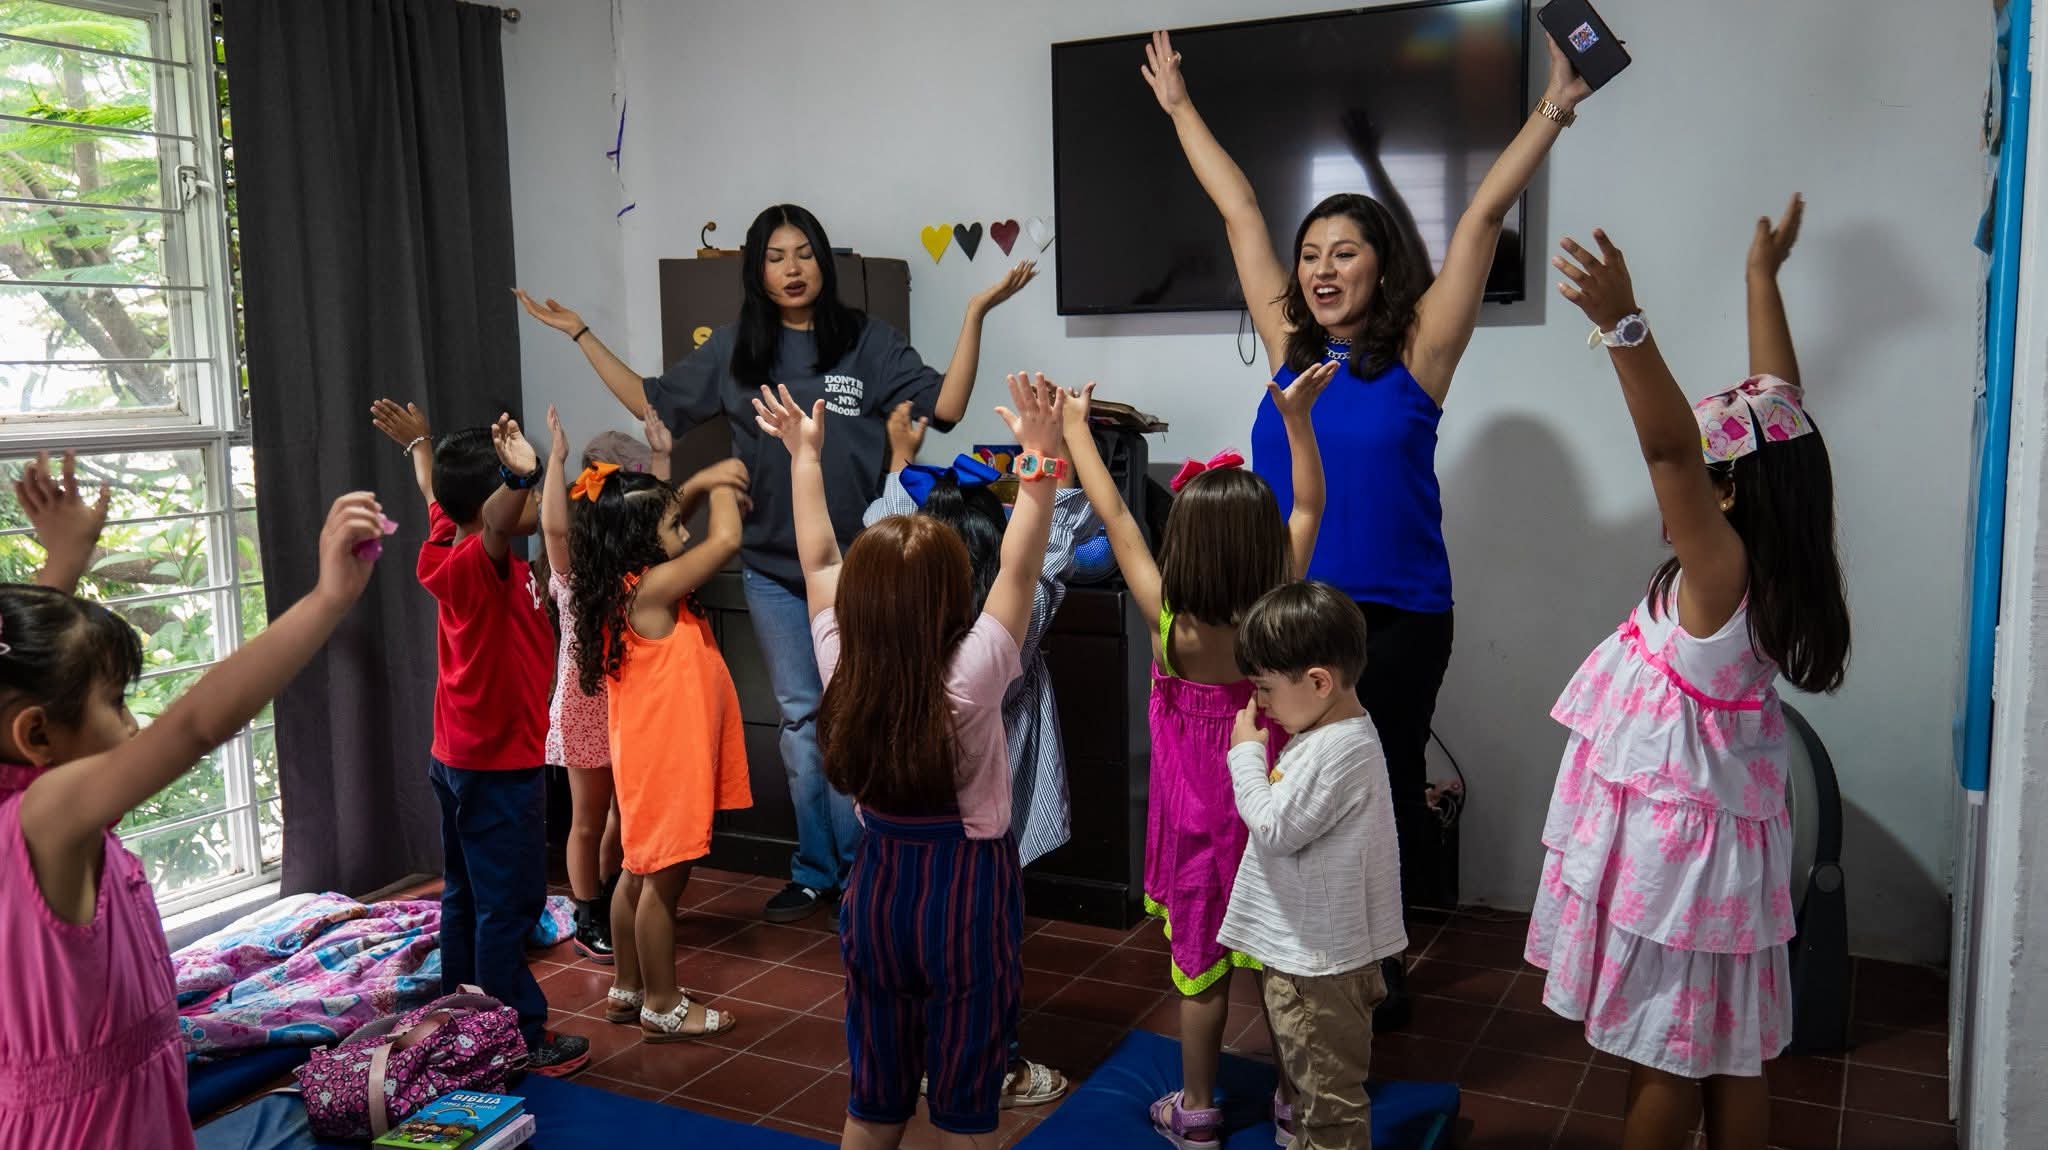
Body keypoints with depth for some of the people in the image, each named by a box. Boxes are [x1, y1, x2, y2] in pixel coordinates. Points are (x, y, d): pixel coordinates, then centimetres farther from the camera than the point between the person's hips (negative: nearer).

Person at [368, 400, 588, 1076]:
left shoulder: (445, 551, 3)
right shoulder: (483, 562, -22)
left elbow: (433, 493, 24)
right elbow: (499, 518, -47)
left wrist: (418, 444, 38)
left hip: (455, 759, 10)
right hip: (500, 767, -10)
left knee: (465, 895, 17)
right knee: (509, 905, -2)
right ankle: (519, 1039, 5)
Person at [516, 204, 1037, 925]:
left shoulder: (868, 342, -2)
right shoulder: (733, 351, 7)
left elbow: (944, 406, -9)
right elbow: (653, 405, 13)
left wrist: (976, 312, -15)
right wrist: (582, 336, 11)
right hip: (772, 567, 3)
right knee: (800, 718, 10)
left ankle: (862, 868, 19)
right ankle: (815, 872, 22)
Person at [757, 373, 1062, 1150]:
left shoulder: (844, 670, -11)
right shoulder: (971, 677, -22)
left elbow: (818, 561, 1)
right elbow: (1018, 570, -19)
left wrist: (805, 456, 10)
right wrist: (1039, 460, -19)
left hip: (879, 886, 4)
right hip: (968, 889, -4)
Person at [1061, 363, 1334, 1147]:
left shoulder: (1169, 622, -22)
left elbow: (1115, 519, -14)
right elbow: (1308, 510, -5)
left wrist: (1074, 427, -4)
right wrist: (1297, 417, -1)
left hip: (1199, 817, -2)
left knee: (1201, 966, 12)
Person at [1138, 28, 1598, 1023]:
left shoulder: (1417, 355, -3)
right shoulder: (1289, 347, 4)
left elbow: (1482, 217, -7)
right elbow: (1238, 212, 10)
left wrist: (1553, 111, -8)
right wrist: (1178, 106, 19)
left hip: (1394, 621, -3)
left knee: (1383, 792, 8)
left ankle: (1378, 970, 26)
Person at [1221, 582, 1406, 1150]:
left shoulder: (1340, 751, -28)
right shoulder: (1326, 731, 5)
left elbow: (1274, 827, -23)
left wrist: (1247, 754, -15)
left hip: (1318, 958, -11)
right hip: (1296, 945, 11)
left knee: (1328, 1090, 5)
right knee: (1301, 1076, 29)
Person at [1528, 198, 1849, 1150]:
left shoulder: (1721, 571, -20)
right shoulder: (1773, 567, 1)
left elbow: (1667, 444, -36)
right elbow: (1776, 408, 9)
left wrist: (1623, 324, -46)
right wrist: (1762, 275, 18)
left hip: (1675, 844, -8)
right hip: (1720, 832, 9)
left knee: (1662, 1057, 5)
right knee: (1732, 1054, 17)